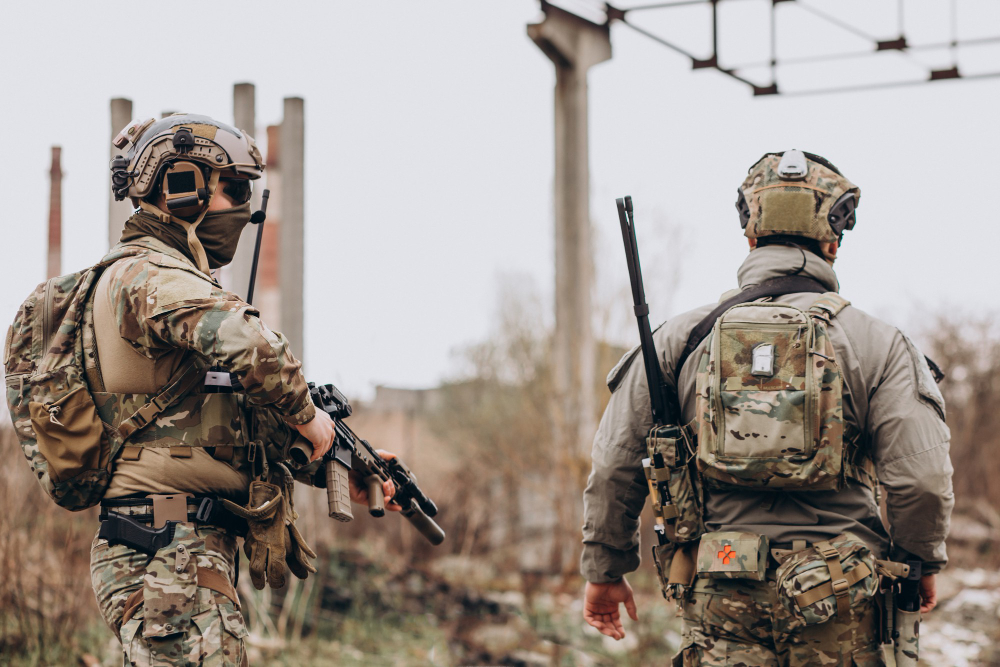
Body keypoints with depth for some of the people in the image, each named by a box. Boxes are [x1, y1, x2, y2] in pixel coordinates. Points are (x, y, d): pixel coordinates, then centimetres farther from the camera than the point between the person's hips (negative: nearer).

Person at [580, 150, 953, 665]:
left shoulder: (682, 337, 5)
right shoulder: (875, 342, -1)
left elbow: (614, 467, 6)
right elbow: (922, 479, -7)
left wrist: (605, 570, 19)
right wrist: (925, 562, 12)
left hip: (719, 591, 1)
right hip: (836, 602, -1)